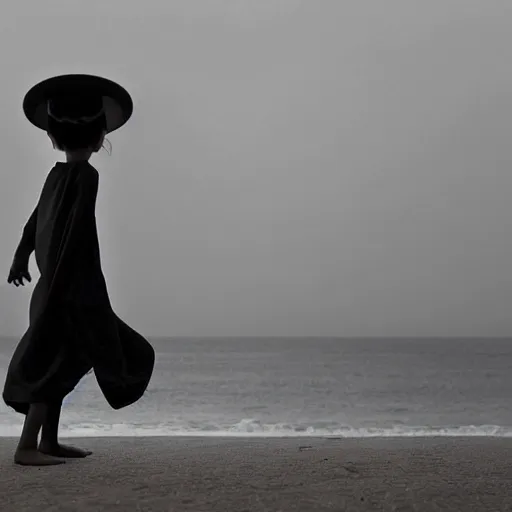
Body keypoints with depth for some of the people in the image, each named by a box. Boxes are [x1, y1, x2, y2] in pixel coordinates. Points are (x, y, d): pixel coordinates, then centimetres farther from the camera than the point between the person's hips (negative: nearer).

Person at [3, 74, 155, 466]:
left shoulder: (57, 174, 9)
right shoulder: (85, 175, -14)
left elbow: (37, 220, 21)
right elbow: (76, 232, -21)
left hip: (55, 284, 8)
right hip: (73, 287, -8)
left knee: (61, 362, 15)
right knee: (55, 362, -4)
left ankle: (49, 440, 24)